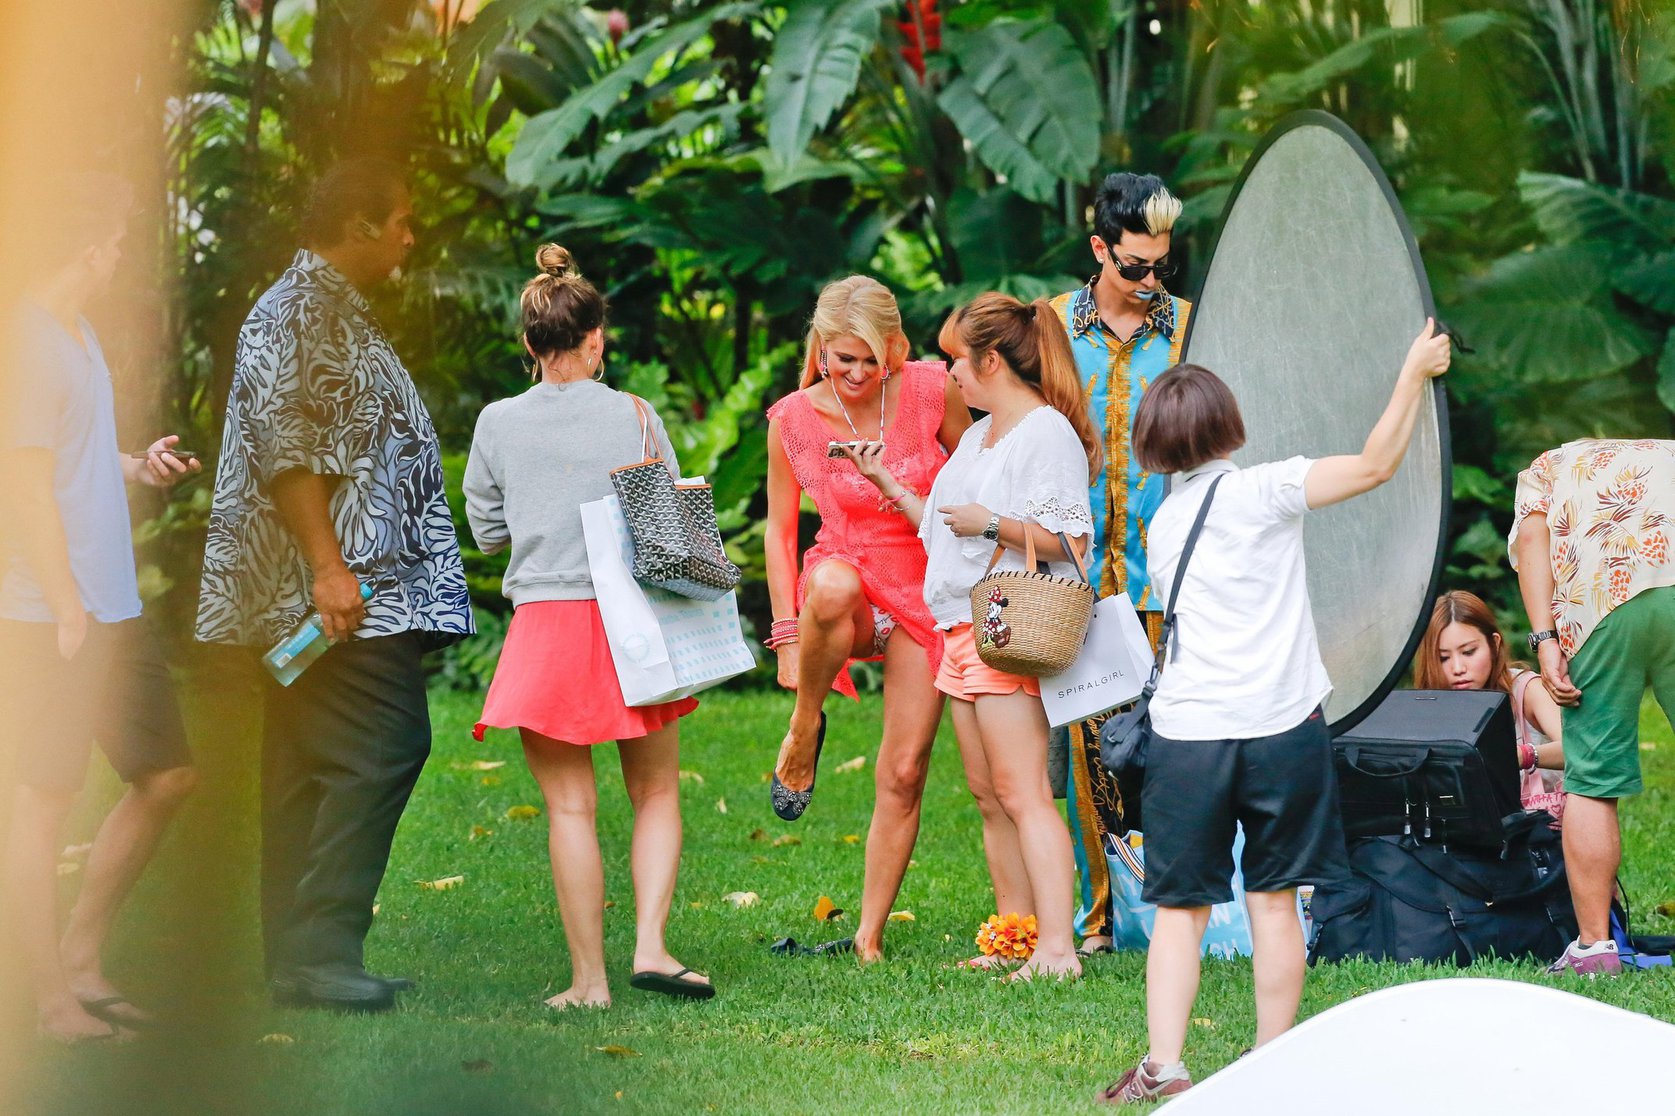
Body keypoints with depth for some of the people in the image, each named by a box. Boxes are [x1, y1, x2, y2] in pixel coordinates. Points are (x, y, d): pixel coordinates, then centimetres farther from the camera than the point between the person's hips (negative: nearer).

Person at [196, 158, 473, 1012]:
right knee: (382, 746, -15)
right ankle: (320, 950, -16)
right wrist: (327, 564, -25)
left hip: (348, 590, 11)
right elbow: (284, 447, -19)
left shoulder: (339, 312, 22)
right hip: (335, 589, -11)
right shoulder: (298, 312, -10)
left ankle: (303, 959, 9)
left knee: (307, 773, 8)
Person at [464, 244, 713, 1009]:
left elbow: (487, 531, 9)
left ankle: (588, 978, 1)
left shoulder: (498, 423, 0)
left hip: (544, 624, 0)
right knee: (655, 794, 13)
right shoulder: (634, 415, -2)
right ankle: (650, 943, -3)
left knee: (570, 806, 2)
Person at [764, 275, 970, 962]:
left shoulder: (932, 391, -8)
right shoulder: (794, 419, -8)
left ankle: (870, 935, 5)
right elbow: (779, 530, 1)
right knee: (832, 584, -41)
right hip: (850, 577, -1)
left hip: (926, 591, 1)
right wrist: (788, 634, -4)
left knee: (903, 775, -5)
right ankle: (804, 731, -17)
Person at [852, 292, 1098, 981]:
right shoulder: (978, 435, 21)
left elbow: (1069, 539, -17)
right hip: (961, 632, 10)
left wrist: (990, 522, -15)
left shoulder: (1047, 432, -9)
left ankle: (1057, 946, -18)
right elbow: (946, 532, 25)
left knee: (1022, 794, -14)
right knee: (988, 796, 8)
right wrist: (887, 483, 23)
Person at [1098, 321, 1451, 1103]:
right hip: (1280, 724, -3)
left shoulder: (1163, 525, 13)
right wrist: (1415, 373, 5)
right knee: (1273, 900, 5)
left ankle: (1162, 1064, -6)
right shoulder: (1262, 491, -4)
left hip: (1184, 734, 3)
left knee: (1179, 905, 5)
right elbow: (1375, 464, -5)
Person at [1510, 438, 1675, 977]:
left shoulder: (1546, 466, 31)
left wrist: (1545, 639, 1)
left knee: (1591, 781, 6)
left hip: (1598, 602, -1)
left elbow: (1531, 535, 10)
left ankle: (1594, 945, 4)